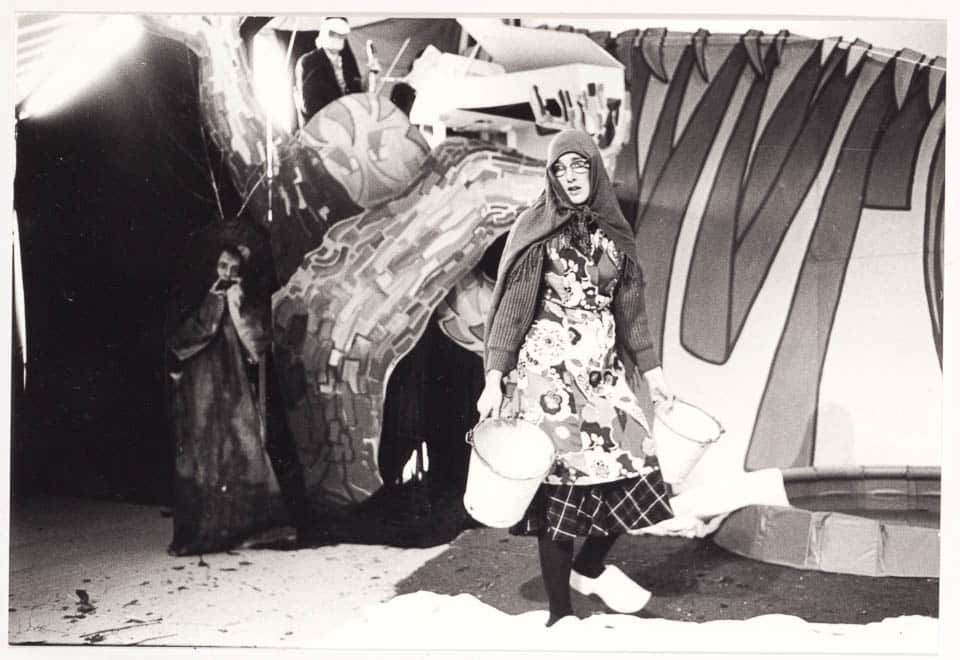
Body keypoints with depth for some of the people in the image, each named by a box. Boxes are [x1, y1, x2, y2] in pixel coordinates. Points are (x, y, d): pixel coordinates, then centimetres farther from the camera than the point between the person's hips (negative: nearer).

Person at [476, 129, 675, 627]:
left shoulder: (613, 233, 12)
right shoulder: (535, 229, -2)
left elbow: (629, 308, 17)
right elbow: (512, 306, -7)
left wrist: (651, 370, 15)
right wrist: (494, 379, -14)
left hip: (602, 370, 5)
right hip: (549, 368, -5)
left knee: (631, 472, -2)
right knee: (563, 479, -8)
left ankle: (590, 567, 26)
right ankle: (559, 614, 6)